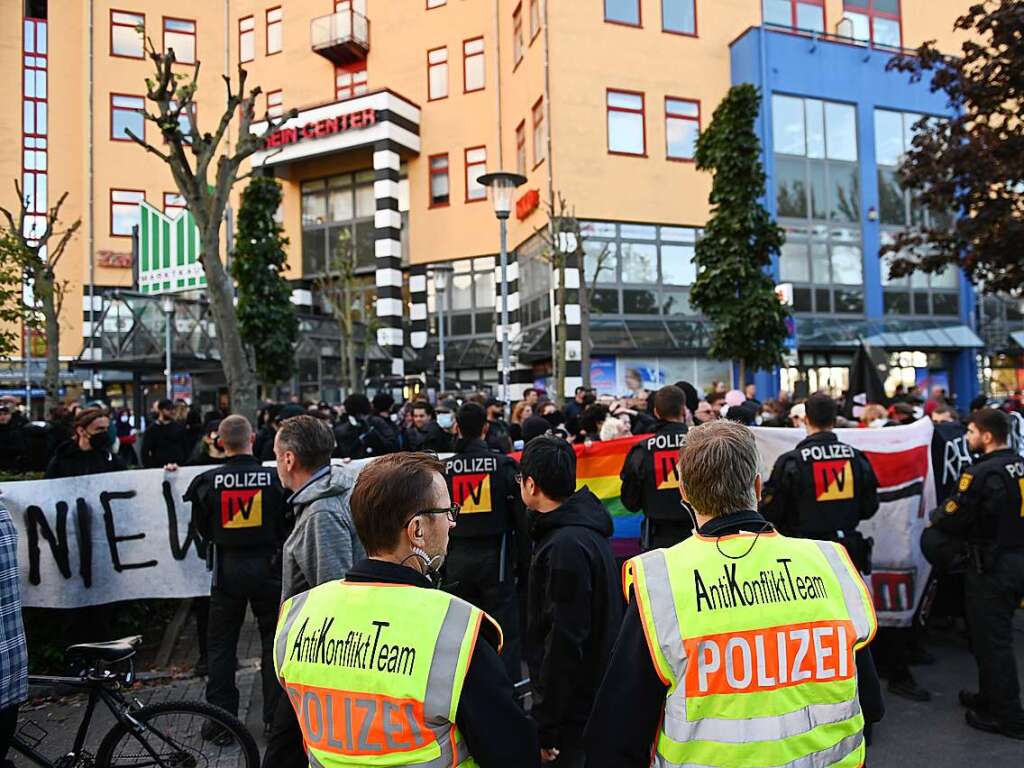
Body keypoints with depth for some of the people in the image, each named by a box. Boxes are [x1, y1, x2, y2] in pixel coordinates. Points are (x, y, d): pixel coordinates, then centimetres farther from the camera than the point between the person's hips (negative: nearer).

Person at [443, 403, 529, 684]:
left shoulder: (444, 469, -1)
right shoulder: (504, 465, -6)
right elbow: (521, 518, -5)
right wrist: (524, 564, 3)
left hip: (457, 559, 3)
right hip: (495, 557, -2)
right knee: (505, 630, 4)